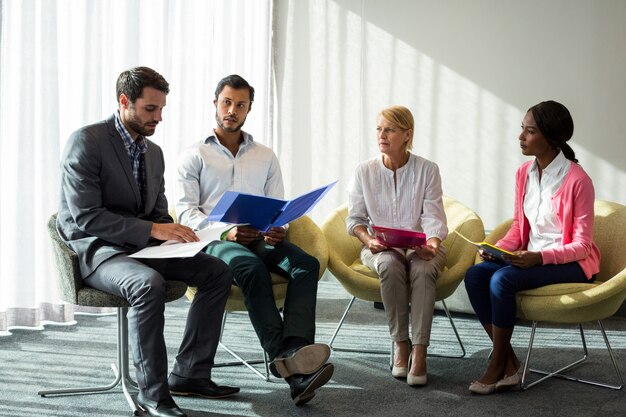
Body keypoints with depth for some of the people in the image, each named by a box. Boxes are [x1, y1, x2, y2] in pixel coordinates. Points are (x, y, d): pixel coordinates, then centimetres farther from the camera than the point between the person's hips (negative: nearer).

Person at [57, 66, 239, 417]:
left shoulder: (154, 151, 12)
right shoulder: (86, 142, -13)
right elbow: (85, 216, -20)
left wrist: (173, 232, -8)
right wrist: (152, 230, -25)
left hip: (143, 246, 8)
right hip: (96, 249, -8)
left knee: (217, 272, -8)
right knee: (150, 284, -37)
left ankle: (190, 373, -3)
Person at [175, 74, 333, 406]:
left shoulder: (266, 157, 24)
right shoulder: (194, 156, 13)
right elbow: (186, 211, 1)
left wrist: (278, 229, -9)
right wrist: (225, 232, -18)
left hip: (261, 239, 4)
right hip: (215, 240, -4)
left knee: (306, 263, -28)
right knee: (252, 268, -38)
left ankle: (295, 350, -48)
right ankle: (291, 367, -45)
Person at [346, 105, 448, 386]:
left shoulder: (427, 170, 0)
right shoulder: (364, 171, 3)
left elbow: (433, 218, -6)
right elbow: (354, 218, 5)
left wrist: (432, 244, -27)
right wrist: (368, 240, -16)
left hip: (419, 246, 0)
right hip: (380, 248, 1)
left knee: (422, 268, -36)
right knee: (390, 265, -36)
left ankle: (419, 352, -35)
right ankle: (400, 344, -25)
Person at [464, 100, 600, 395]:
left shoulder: (577, 180, -16)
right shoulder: (524, 173, 5)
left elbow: (581, 245, -14)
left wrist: (540, 257, -28)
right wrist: (498, 248, -7)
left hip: (570, 263, -7)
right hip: (531, 258, 7)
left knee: (502, 279, -29)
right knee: (475, 275, -18)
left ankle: (497, 365, -11)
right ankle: (509, 363, -12)